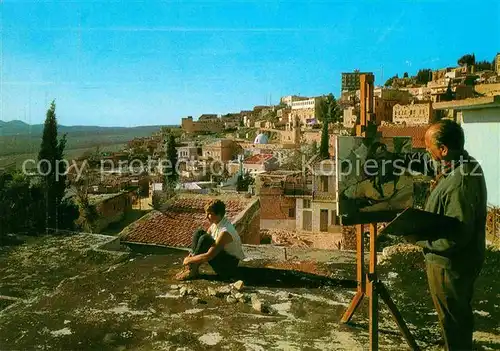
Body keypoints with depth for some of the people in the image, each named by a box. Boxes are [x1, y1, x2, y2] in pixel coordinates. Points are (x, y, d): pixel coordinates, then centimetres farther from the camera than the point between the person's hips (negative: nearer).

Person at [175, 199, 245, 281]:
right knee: (199, 233, -2)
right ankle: (190, 267, -6)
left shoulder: (225, 232, -29)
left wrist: (189, 259, -18)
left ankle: (193, 271, -11)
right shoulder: (215, 223, -4)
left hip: (230, 265, -9)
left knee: (204, 239, -27)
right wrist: (192, 253, -7)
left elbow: (208, 256, -30)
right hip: (221, 255, 9)